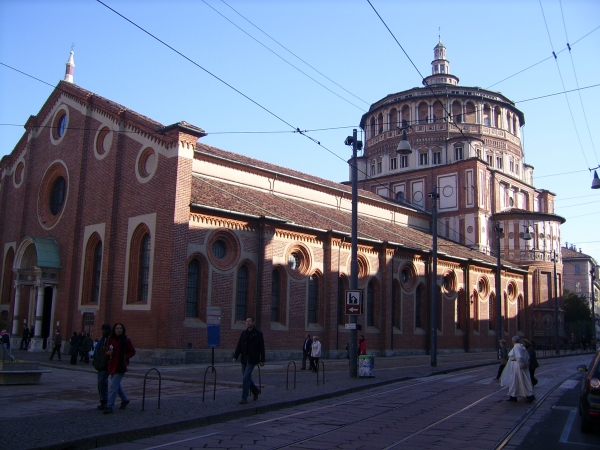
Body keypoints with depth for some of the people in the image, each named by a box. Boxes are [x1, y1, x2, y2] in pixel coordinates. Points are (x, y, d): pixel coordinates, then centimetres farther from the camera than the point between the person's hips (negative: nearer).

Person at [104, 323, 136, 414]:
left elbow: (132, 351, 0)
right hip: (112, 365, 6)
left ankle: (109, 406, -8)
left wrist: (125, 357, -12)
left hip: (120, 366, -6)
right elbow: (107, 352, 12)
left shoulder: (126, 340, -6)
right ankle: (125, 400, 40)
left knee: (113, 387, -12)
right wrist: (108, 353, -10)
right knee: (117, 385, 19)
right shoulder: (110, 340, 5)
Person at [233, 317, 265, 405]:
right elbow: (239, 346, 8)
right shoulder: (244, 333, 9)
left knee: (246, 378, -12)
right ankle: (255, 391, 35)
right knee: (246, 378, 12)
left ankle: (244, 398, -5)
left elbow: (262, 348, -4)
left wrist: (262, 360, -6)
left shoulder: (258, 334, -5)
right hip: (244, 359, 6)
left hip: (252, 359, -6)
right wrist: (235, 356, -2)